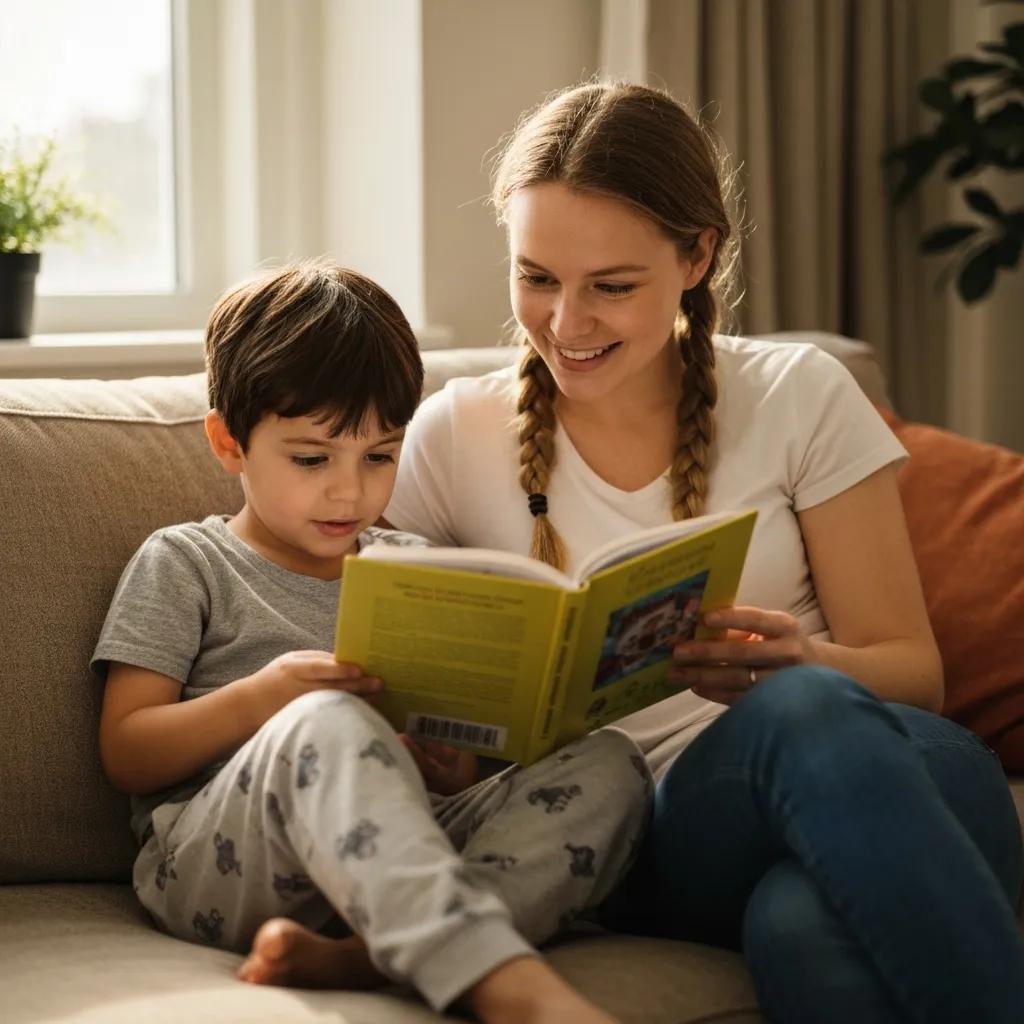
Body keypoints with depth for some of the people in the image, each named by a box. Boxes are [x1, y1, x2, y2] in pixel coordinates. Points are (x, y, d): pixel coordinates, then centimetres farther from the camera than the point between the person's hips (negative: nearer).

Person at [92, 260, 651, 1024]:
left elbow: (460, 750, 24)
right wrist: (260, 698, -14)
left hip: (404, 846, 5)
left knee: (610, 767, -19)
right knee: (326, 723, -38)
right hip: (216, 861, -4)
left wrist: (458, 759, -3)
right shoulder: (183, 565, 11)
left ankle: (353, 956, -40)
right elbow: (125, 753, 3)